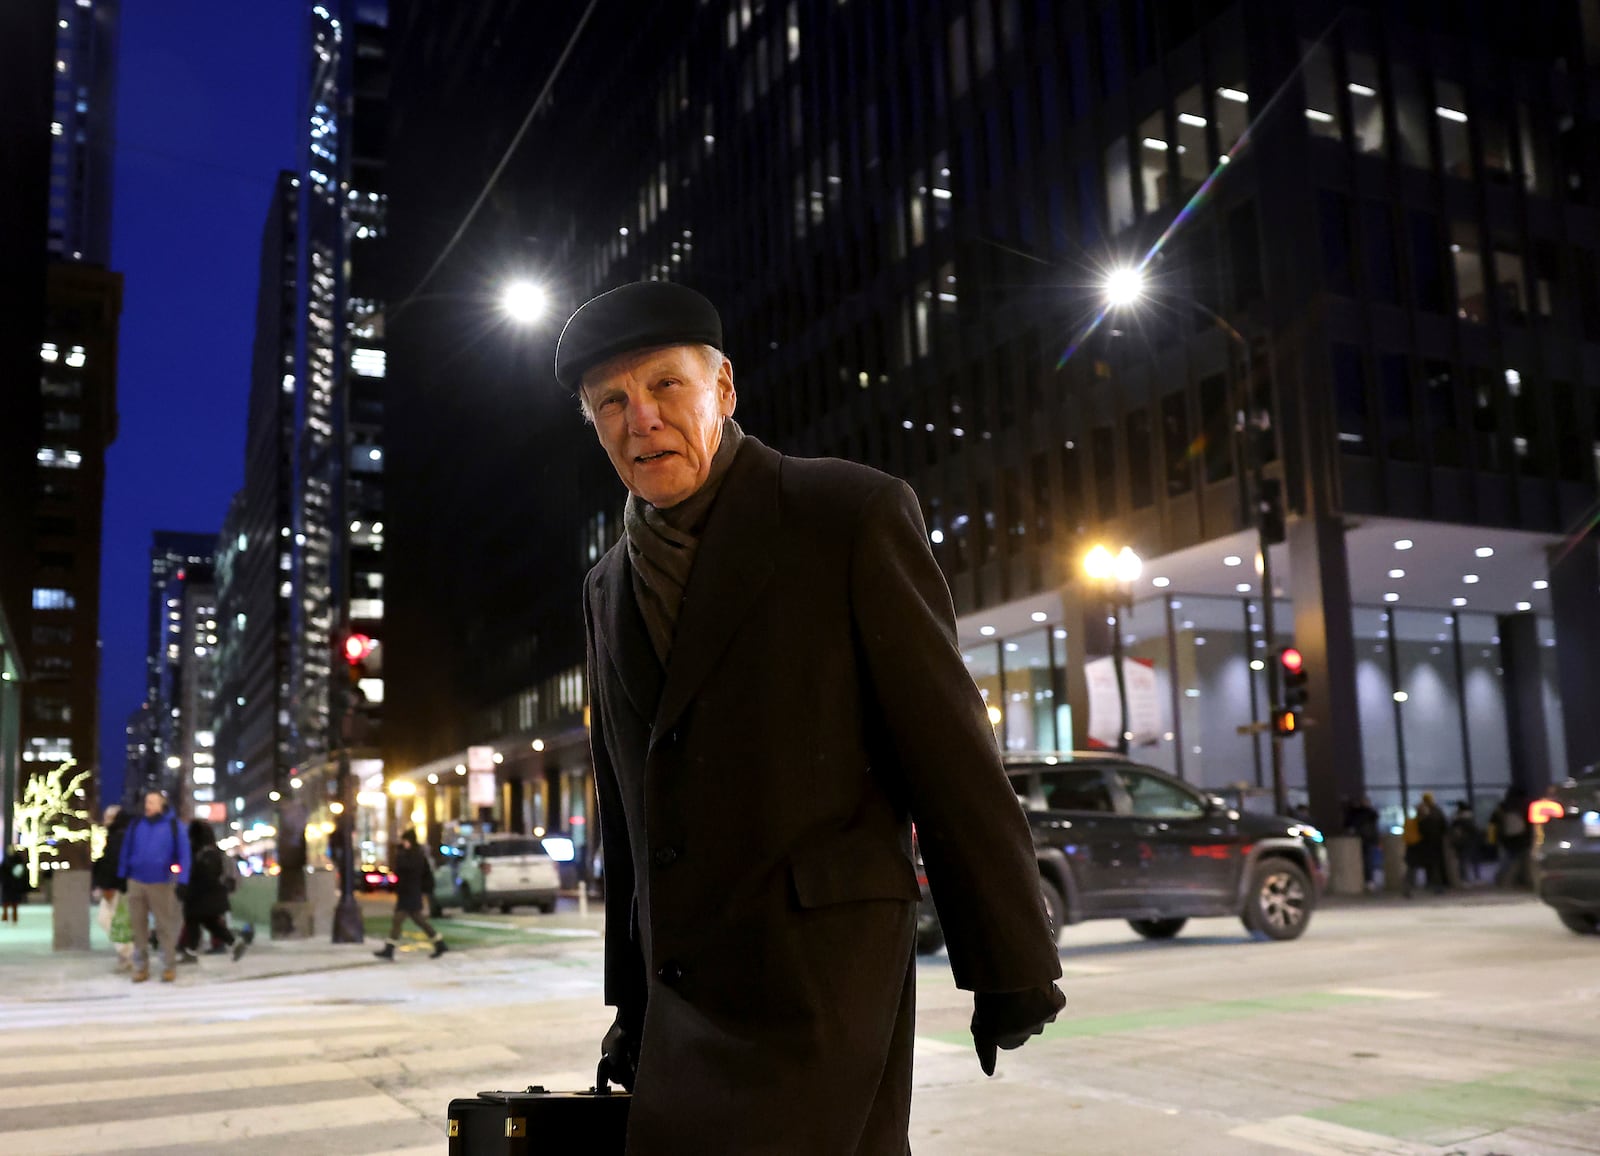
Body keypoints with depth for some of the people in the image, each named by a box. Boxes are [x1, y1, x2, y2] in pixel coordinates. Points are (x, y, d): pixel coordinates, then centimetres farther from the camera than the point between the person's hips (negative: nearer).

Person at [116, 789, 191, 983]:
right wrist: (122, 878, 7)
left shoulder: (173, 825, -2)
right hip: (136, 882, 3)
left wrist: (181, 881, -9)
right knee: (138, 925, 7)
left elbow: (183, 853, -4)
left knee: (165, 926, 1)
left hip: (161, 884, -3)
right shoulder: (136, 825, 6)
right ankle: (141, 967, 16)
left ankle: (168, 966, 9)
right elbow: (126, 851, 10)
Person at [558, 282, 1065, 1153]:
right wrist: (634, 1002, 21)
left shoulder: (853, 515, -6)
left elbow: (950, 751, -7)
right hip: (684, 998, 6)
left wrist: (1013, 971, -6)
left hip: (816, 976, -6)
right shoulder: (607, 591, 13)